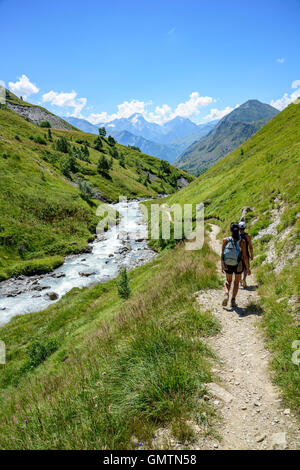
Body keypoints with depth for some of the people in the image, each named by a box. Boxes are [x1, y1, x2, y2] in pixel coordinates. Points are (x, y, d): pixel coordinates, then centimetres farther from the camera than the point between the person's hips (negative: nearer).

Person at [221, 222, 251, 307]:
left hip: (227, 265, 1)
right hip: (238, 265, -1)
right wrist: (248, 268, -1)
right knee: (236, 282, 23)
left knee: (228, 281, 24)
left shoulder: (225, 240, -9)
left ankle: (226, 294, -2)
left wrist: (222, 266, 6)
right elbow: (244, 256, -12)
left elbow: (222, 254, -6)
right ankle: (233, 300, 18)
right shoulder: (242, 241, -13)